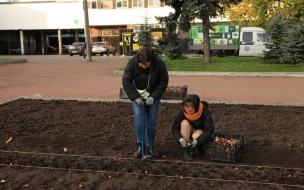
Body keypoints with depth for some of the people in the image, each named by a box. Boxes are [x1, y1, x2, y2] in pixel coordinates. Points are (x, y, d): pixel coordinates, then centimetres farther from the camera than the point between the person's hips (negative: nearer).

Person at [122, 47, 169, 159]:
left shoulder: (159, 64, -23)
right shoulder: (132, 63, -23)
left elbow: (163, 82, -13)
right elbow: (126, 81, -16)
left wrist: (153, 97, -21)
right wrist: (135, 97, -22)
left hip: (153, 96, 0)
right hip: (137, 95, 0)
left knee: (151, 121, -2)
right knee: (138, 117, -17)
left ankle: (150, 147, 10)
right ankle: (140, 146, -10)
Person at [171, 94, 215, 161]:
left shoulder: (204, 110, -27)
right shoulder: (183, 112, -20)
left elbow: (210, 130, -29)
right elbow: (174, 128, -18)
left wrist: (197, 141, -41)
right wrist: (180, 139, -38)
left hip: (203, 133, -3)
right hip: (190, 133, 3)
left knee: (196, 136, -36)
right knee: (185, 123, -29)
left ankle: (200, 146, -2)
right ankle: (187, 149, -17)